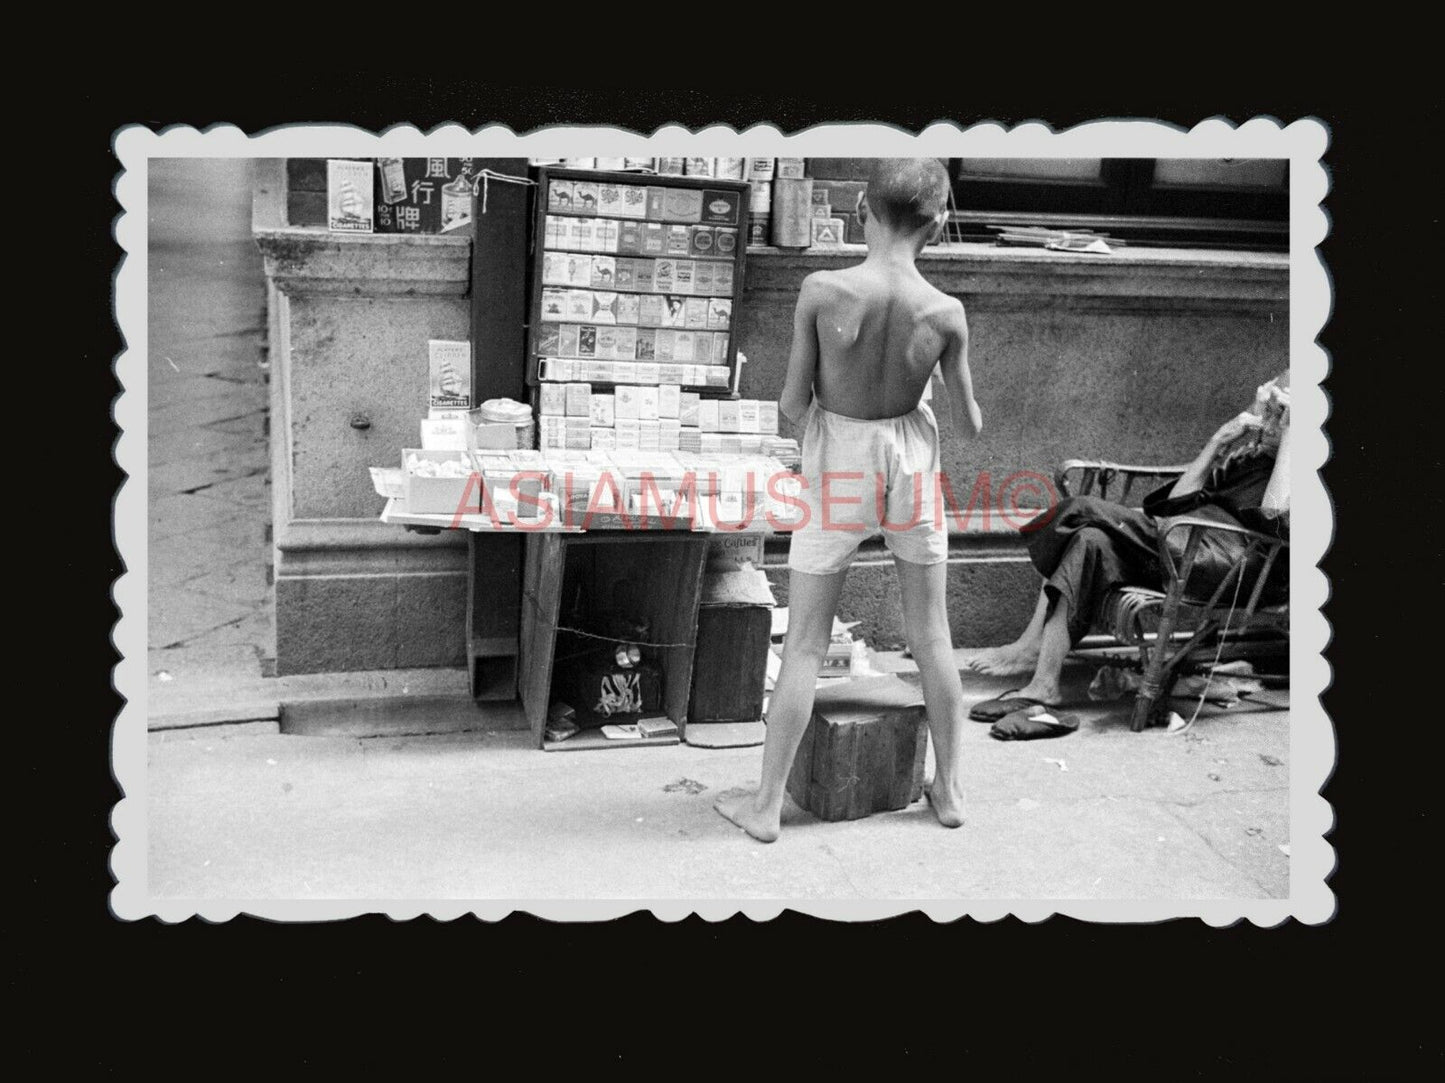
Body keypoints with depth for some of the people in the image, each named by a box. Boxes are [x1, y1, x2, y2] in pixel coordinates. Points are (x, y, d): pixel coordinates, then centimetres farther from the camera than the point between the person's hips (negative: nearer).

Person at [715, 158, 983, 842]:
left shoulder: (821, 291, -19)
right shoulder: (946, 313, -14)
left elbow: (793, 402, -12)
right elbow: (969, 424, -4)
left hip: (837, 472, -1)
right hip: (911, 461, 1)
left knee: (804, 646, 9)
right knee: (931, 637, 17)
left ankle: (766, 806, 17)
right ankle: (949, 790, 29)